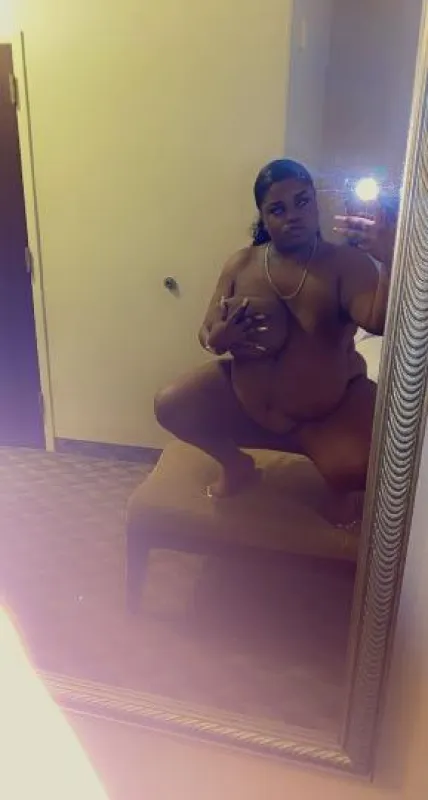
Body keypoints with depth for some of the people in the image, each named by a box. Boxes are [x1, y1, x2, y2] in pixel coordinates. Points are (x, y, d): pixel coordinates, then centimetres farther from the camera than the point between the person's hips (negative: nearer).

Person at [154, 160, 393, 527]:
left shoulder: (346, 263, -12)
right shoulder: (241, 264, -2)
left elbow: (380, 321, -29)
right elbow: (207, 333, 1)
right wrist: (220, 338, -23)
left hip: (330, 412, -3)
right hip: (248, 397, 4)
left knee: (353, 468, -29)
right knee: (170, 406, -9)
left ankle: (341, 488, 13)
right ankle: (236, 464, 18)